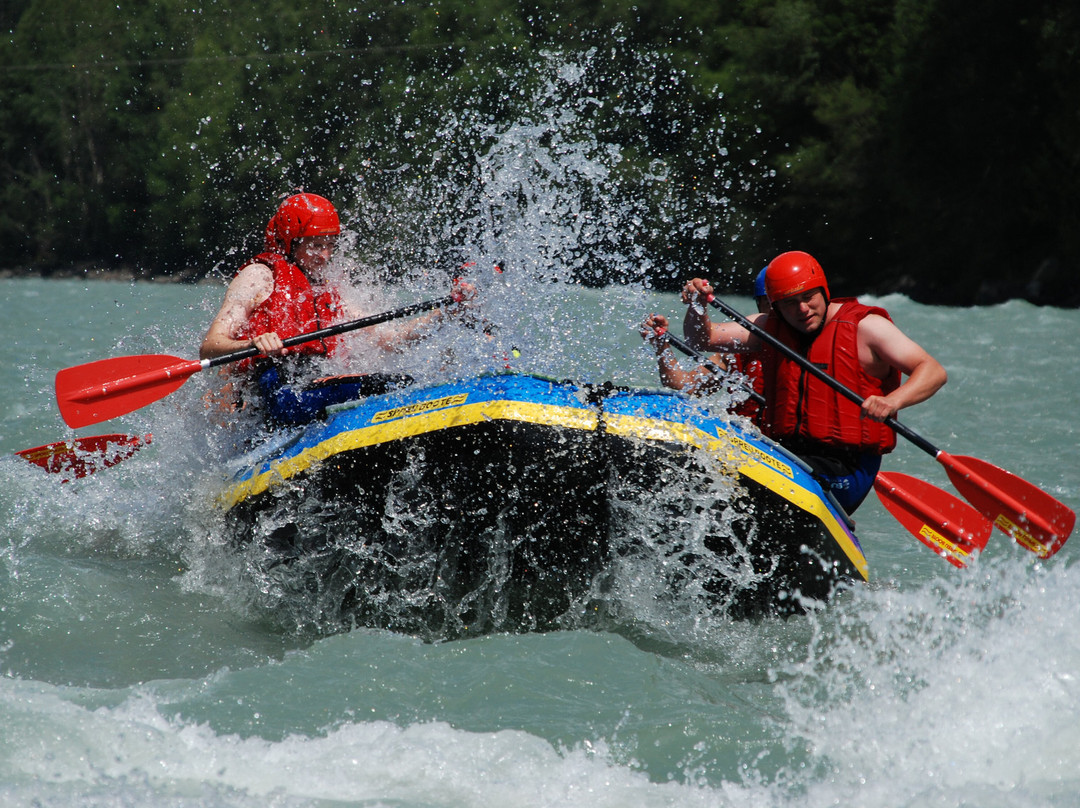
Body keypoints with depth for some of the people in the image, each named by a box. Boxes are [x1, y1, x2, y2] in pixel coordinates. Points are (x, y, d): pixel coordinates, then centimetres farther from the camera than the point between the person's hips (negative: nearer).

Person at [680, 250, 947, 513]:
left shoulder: (864, 327, -3)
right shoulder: (769, 328, 13)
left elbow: (934, 372, -11)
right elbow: (703, 340, 10)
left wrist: (893, 401, -30)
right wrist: (696, 307, -12)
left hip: (845, 469, -6)